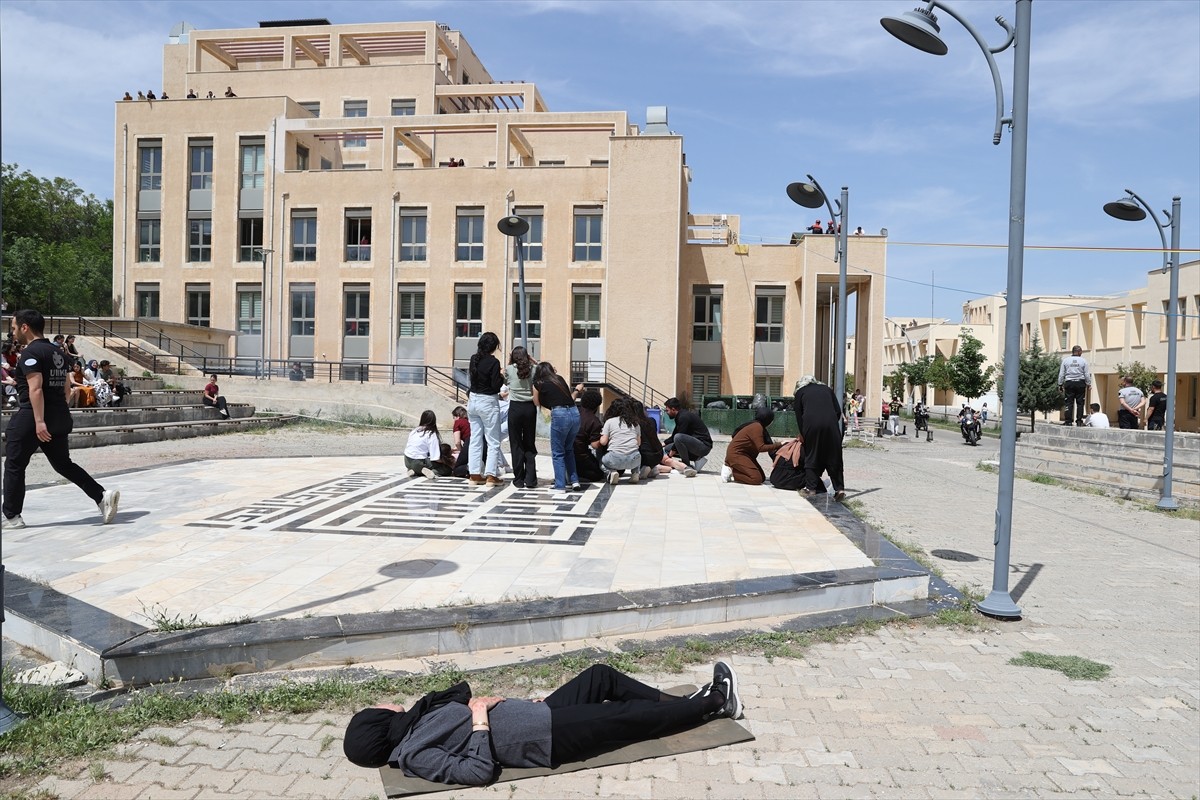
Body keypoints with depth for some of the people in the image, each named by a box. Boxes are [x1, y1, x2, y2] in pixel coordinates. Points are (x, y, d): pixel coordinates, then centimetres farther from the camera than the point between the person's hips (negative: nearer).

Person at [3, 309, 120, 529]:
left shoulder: (30, 353, -12)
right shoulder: (58, 353, 15)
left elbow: (35, 388, -21)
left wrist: (39, 421, -26)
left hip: (31, 418, -8)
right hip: (59, 418, 8)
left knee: (14, 467, 6)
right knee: (64, 464, 13)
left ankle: (11, 517, 12)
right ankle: (102, 496, -3)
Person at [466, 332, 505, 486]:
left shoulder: (474, 359, 3)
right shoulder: (493, 362, -16)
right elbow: (496, 385, -17)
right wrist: (502, 377, 1)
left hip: (473, 400, 6)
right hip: (488, 402, -6)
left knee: (475, 439, 11)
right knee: (493, 441, 2)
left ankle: (475, 474, 13)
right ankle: (491, 475, 0)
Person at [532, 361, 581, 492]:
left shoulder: (538, 384, 9)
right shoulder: (560, 379, 21)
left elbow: (537, 403, 24)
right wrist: (576, 391, 40)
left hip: (560, 414, -5)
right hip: (575, 413, 5)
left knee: (558, 452, 8)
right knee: (569, 449, 22)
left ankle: (560, 486, 6)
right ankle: (575, 481, 18)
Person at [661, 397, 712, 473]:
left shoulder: (684, 416, -16)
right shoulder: (680, 416, 14)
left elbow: (677, 436, -17)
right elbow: (673, 435, 25)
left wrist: (673, 450, -6)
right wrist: (664, 443, 16)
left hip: (704, 446, -10)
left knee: (678, 437, -32)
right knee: (667, 448, 9)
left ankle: (687, 466, -16)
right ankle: (697, 460, 5)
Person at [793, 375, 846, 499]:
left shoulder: (800, 392, 20)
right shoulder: (827, 389, 25)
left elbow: (798, 415, 14)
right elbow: (838, 411, 16)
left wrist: (802, 434, 21)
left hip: (811, 424, -1)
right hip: (830, 424, 2)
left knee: (811, 457, 10)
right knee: (833, 457, 8)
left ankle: (811, 488, 8)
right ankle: (839, 488, 4)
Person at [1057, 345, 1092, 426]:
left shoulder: (1065, 360, 3)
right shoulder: (1083, 361, 1)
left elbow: (1061, 374, 5)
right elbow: (1087, 374, 3)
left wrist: (1060, 384, 11)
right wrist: (1088, 384, 13)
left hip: (1069, 383, 0)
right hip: (1080, 383, 0)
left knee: (1069, 402, 1)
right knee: (1080, 403, 4)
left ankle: (1068, 421, -3)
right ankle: (1079, 421, 2)